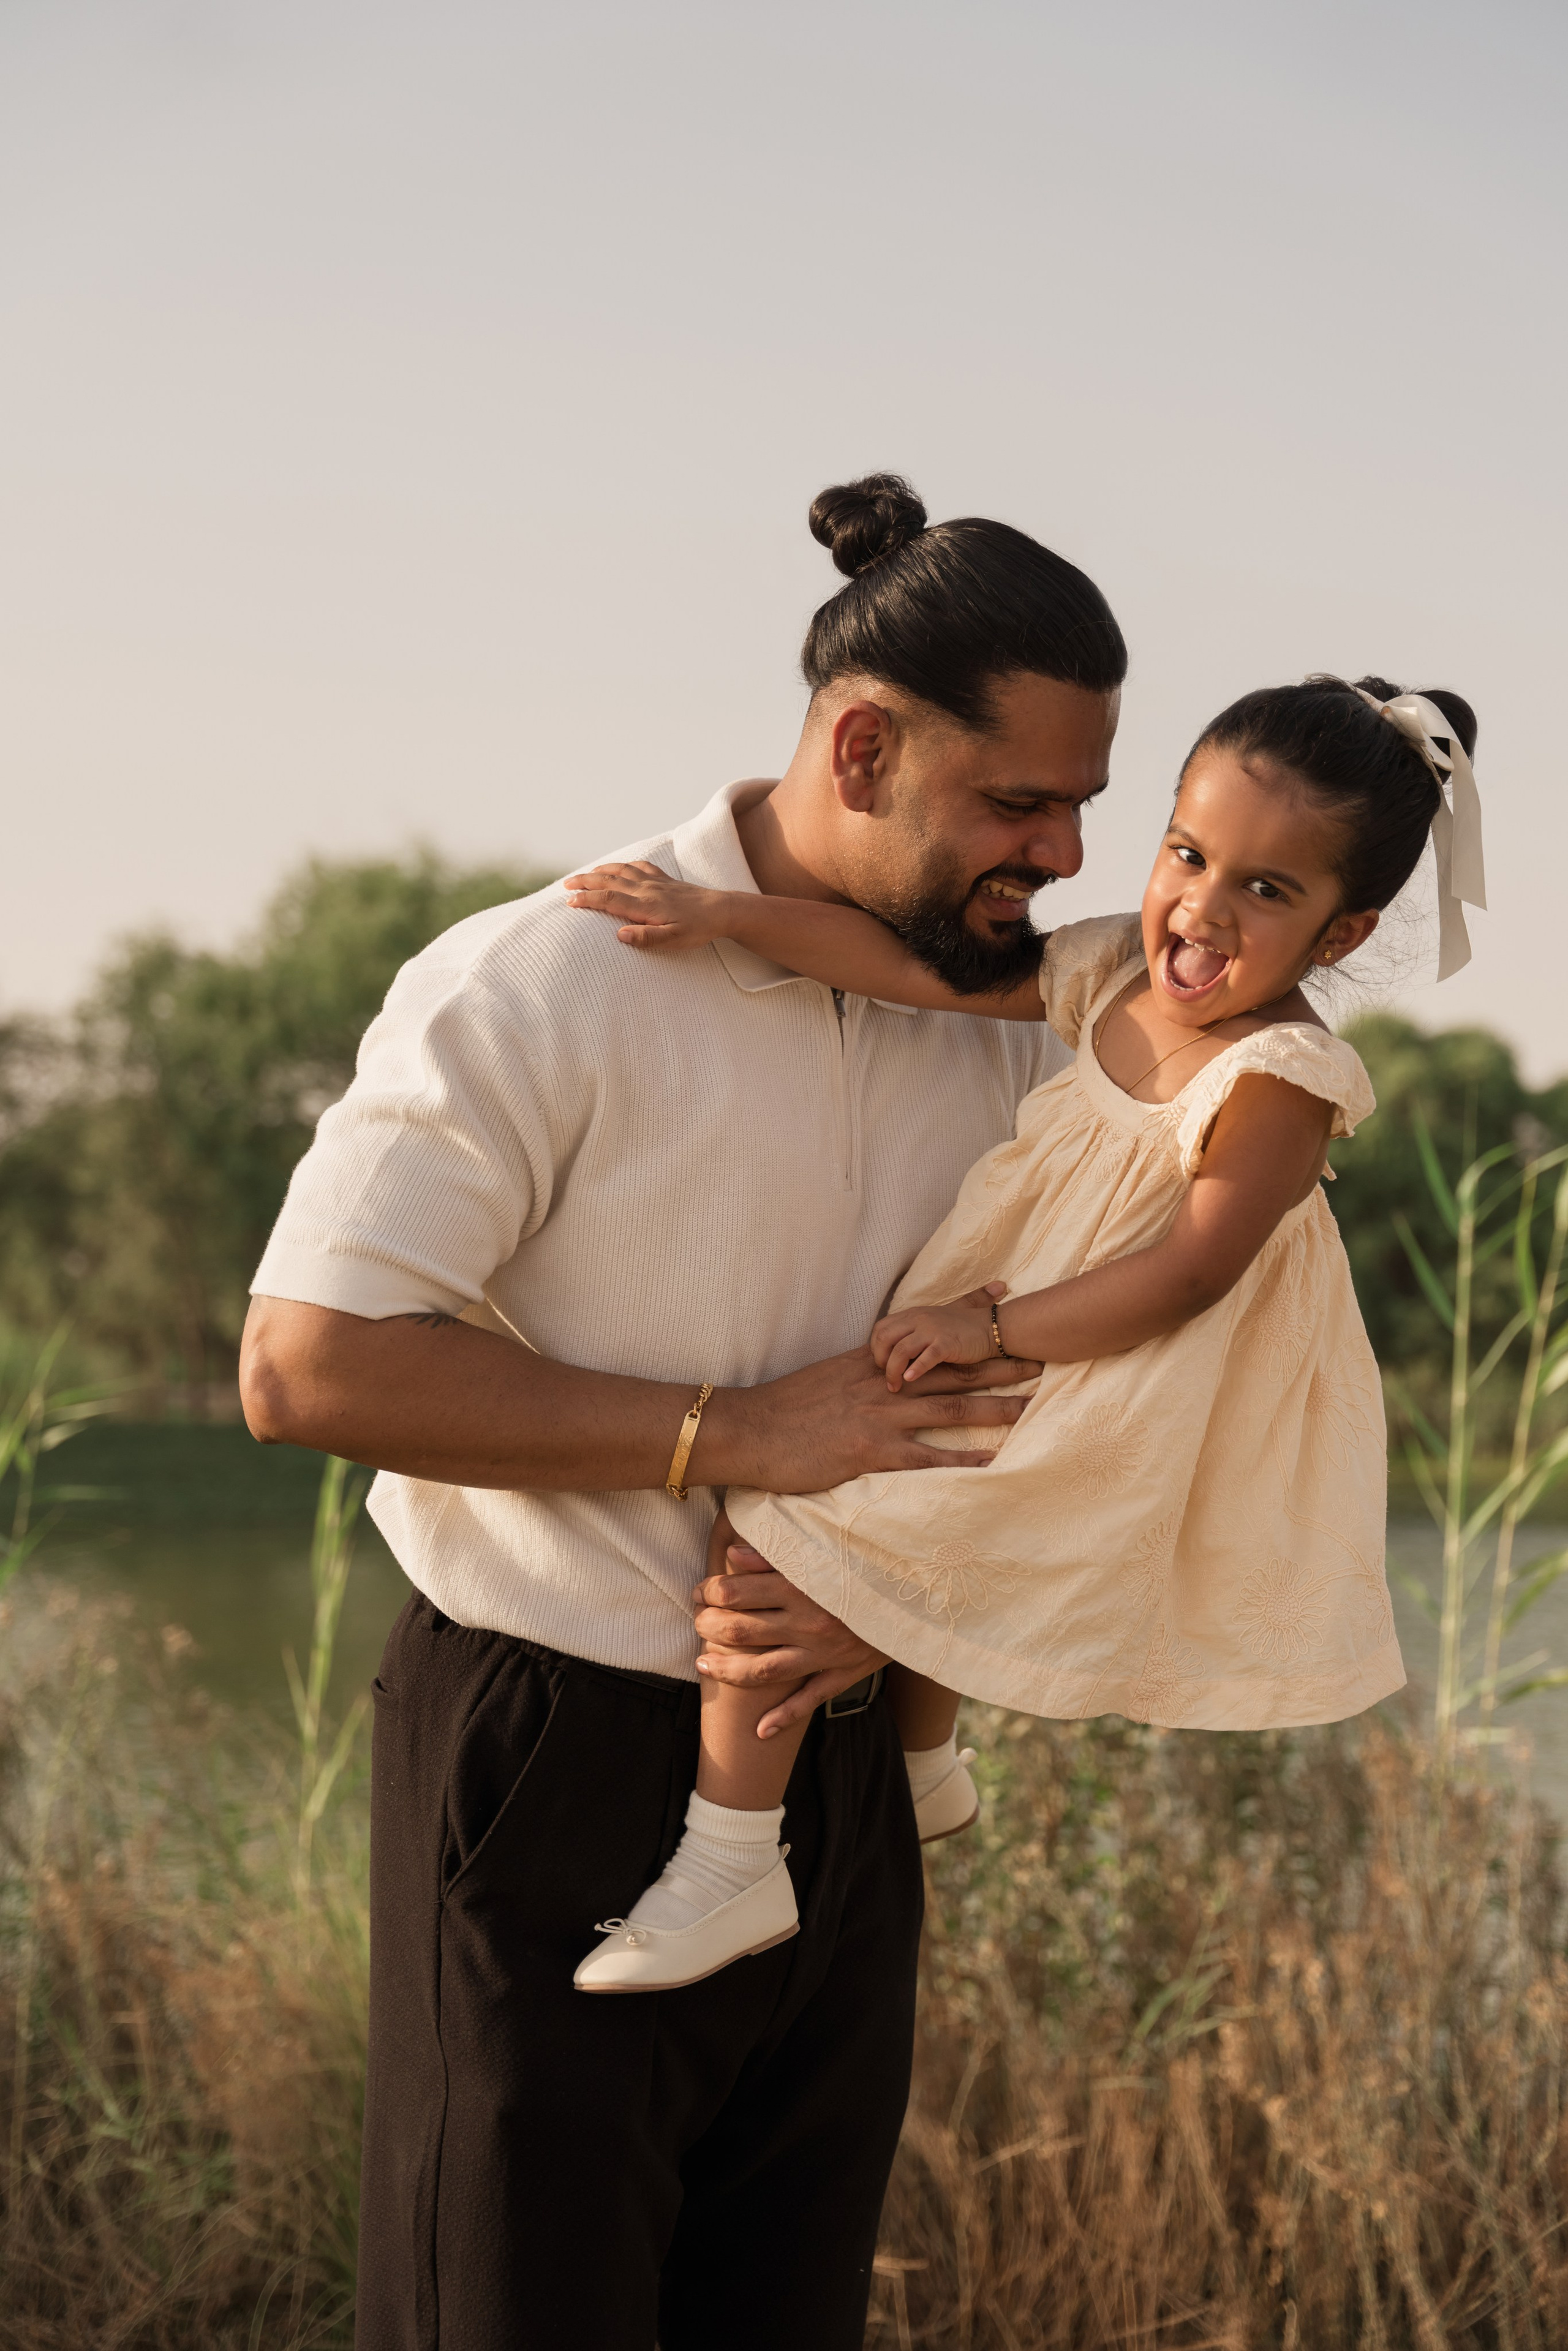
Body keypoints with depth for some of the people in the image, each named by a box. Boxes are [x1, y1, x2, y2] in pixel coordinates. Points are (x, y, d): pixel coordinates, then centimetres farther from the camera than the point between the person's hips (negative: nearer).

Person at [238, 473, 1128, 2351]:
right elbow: (307, 1366, -19)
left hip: (834, 1770, 6)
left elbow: (1021, 1411, 15)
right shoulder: (543, 990, -13)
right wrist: (735, 1436, -20)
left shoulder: (1009, 1043, 6)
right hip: (554, 1770, -6)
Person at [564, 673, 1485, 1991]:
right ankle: (925, 1773, 54)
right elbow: (917, 966, -1)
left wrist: (991, 1326, -23)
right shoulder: (1116, 972, -4)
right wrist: (723, 916, -9)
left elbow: (1185, 1275, -26)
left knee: (780, 1524, -7)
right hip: (1000, 1365, 8)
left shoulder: (1281, 1082, -25)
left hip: (1108, 1417, -8)